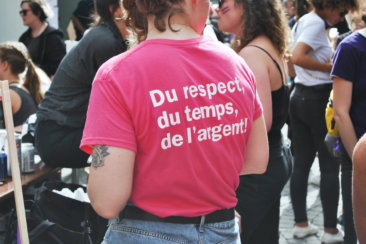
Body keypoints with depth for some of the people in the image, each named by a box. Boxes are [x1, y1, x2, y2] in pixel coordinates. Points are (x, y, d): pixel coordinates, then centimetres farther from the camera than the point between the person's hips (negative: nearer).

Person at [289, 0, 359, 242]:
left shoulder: (304, 21, 15)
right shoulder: (316, 23, -14)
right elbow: (298, 57, -28)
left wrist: (328, 59, 15)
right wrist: (330, 67, -19)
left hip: (300, 96, 9)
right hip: (318, 99, -9)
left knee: (302, 163, 11)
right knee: (330, 166, 0)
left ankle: (301, 224, 17)